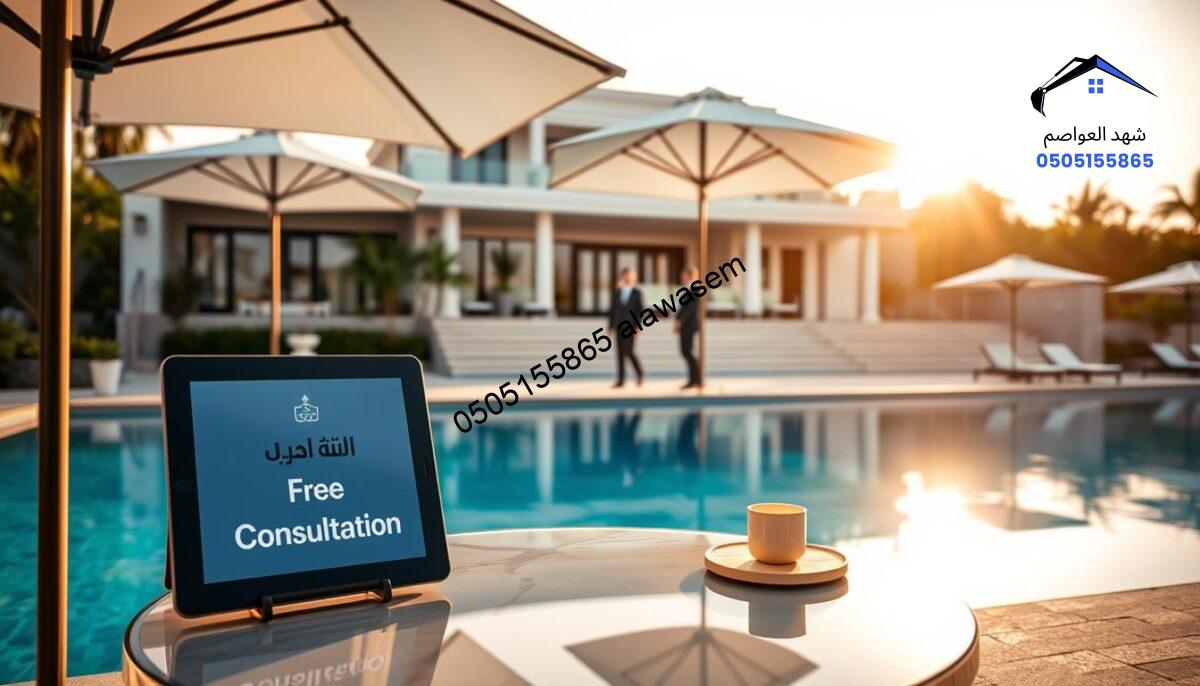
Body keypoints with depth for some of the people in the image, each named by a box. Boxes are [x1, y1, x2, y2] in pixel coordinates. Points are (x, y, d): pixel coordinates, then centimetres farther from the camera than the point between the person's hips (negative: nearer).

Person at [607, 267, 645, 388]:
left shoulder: (637, 292, 1)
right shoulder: (616, 292, 10)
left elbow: (640, 310, -1)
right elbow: (613, 310, 11)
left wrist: (638, 327, -10)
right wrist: (610, 327, 7)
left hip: (630, 326, -3)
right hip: (619, 326, 3)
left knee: (628, 351, -13)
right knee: (620, 352, 2)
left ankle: (639, 373, 8)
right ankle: (621, 380, 4)